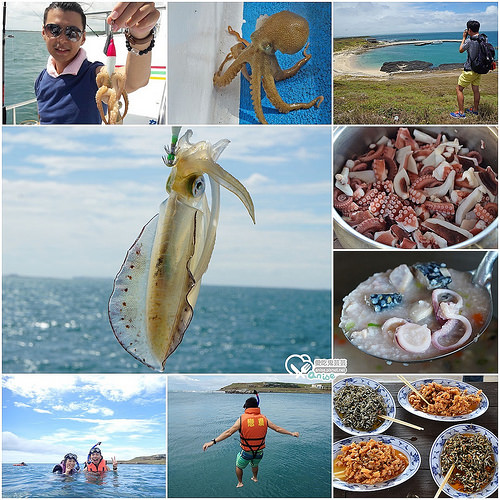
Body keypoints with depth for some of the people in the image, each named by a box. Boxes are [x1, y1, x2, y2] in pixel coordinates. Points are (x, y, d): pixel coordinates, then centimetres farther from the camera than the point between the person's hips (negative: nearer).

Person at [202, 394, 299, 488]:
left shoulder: (242, 419, -16)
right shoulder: (264, 419, -7)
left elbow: (228, 432, -21)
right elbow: (278, 428, 2)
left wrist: (213, 442, -21)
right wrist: (291, 433, 15)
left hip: (246, 453, -4)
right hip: (259, 453, 4)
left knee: (239, 467, 27)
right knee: (255, 465, 36)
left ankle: (240, 483, 41)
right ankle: (255, 478, 57)